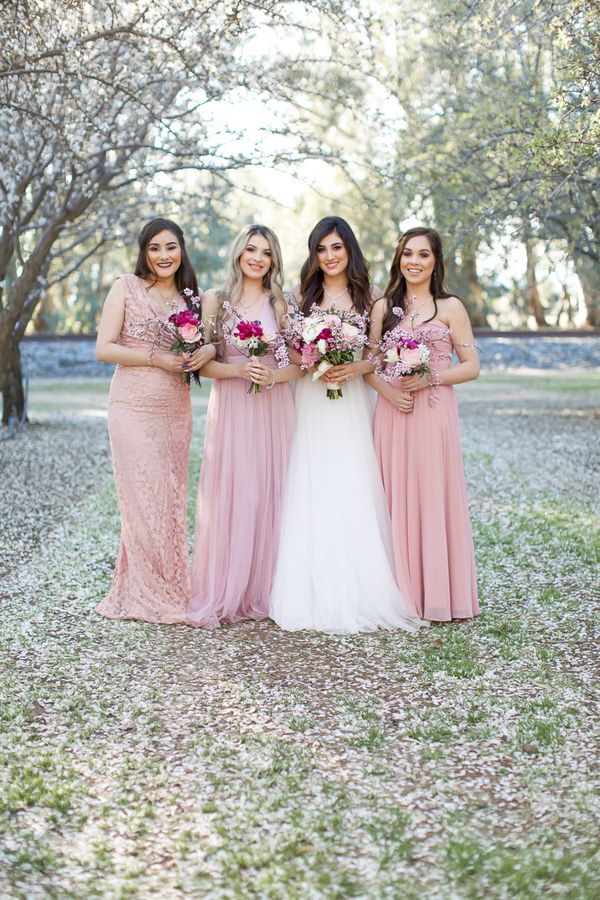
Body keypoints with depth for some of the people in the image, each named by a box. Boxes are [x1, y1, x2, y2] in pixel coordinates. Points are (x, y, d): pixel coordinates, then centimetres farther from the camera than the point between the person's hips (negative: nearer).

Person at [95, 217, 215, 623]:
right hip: (133, 408, -4)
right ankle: (145, 594, 7)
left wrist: (208, 350, -8)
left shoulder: (190, 297, 13)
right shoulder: (126, 287, 0)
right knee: (145, 498, -4)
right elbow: (104, 348, -6)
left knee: (172, 498, 7)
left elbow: (207, 342, 16)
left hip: (176, 410, 4)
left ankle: (170, 588, 17)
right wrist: (155, 358, -15)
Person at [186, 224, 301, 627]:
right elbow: (203, 363, 0)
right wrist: (238, 370, -16)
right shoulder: (215, 300, 4)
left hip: (273, 409, 2)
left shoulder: (281, 304, 8)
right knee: (228, 495, -4)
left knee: (268, 496, 2)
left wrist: (272, 375, -14)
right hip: (230, 409, -1)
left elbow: (298, 364, 6)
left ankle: (261, 592, 12)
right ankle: (219, 596, 3)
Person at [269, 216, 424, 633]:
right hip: (310, 404, 1)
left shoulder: (366, 296, 7)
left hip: (351, 404, 0)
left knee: (353, 496, -4)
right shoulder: (302, 294, 9)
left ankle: (358, 594, 5)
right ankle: (313, 594, 4)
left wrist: (357, 367, -12)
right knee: (312, 496, -3)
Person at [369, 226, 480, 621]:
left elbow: (472, 367, 2)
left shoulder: (451, 307, 3)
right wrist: (387, 391, -9)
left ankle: (439, 593, 8)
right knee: (397, 499, 3)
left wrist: (431, 377, -13)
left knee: (435, 498, -2)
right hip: (393, 413, 3)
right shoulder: (384, 307, 11)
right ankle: (402, 592, 12)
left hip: (435, 414, -2)